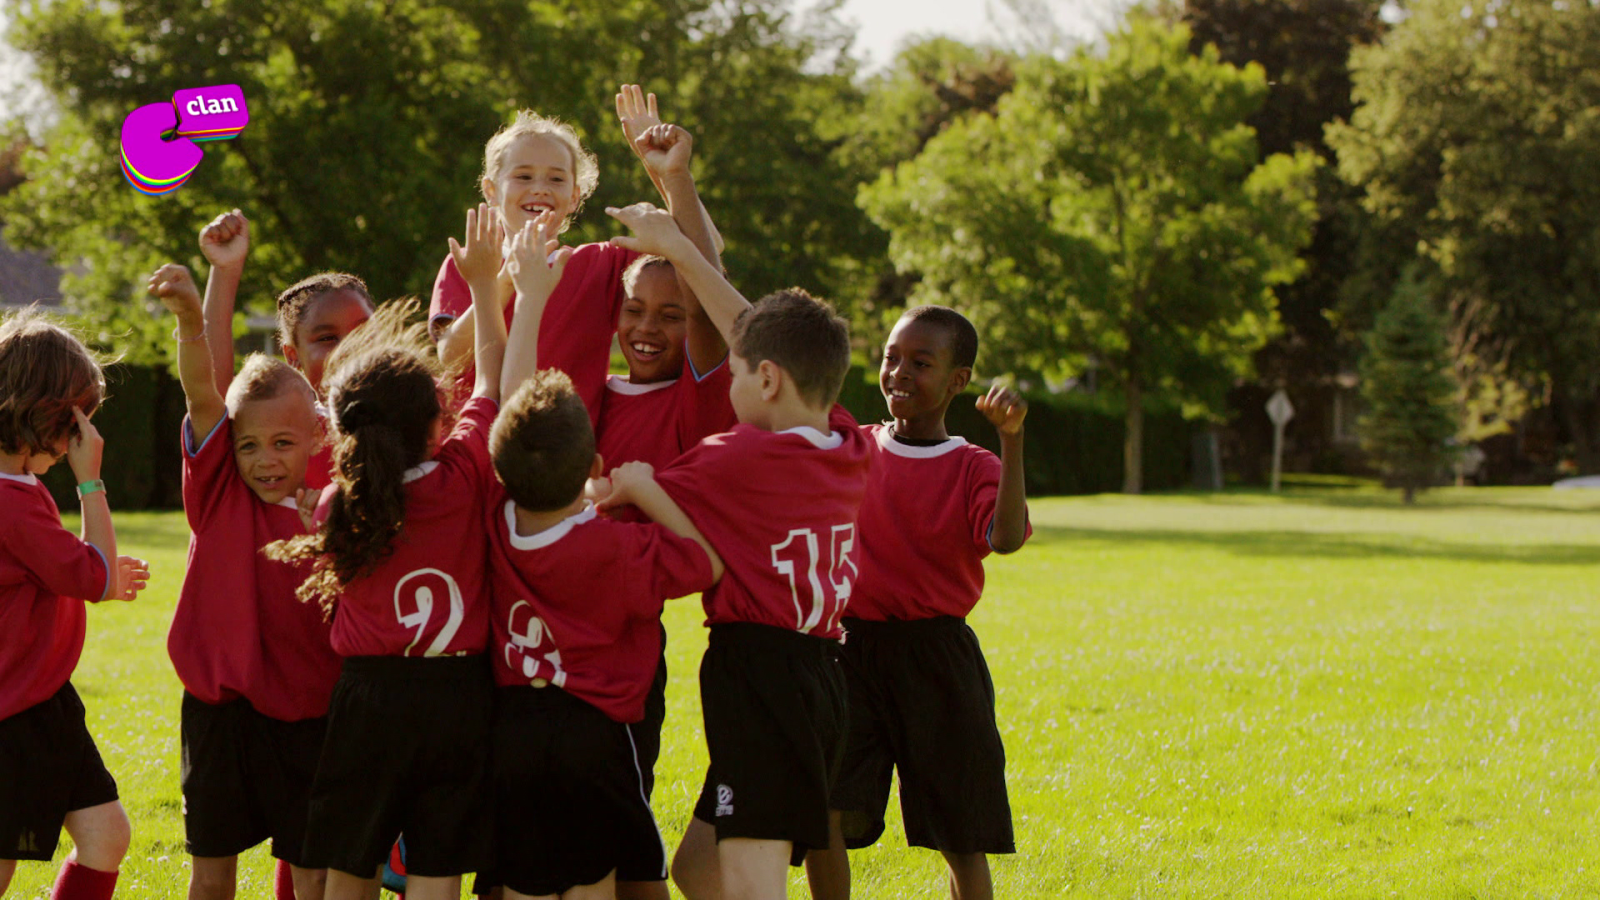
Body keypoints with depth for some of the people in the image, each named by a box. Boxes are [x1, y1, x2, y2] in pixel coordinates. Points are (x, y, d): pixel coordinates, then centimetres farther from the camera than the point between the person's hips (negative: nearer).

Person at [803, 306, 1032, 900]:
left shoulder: (974, 469, -1)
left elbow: (1006, 538, -20)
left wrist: (1010, 440, -29)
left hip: (937, 659, -2)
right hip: (850, 648, 2)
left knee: (961, 839, 3)